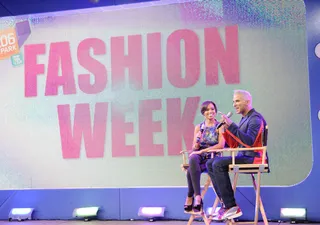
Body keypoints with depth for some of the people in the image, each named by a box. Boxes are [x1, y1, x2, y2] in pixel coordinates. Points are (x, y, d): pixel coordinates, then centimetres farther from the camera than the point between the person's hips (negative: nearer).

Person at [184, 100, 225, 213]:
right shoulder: (199, 127, 14)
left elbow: (221, 145, -10)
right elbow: (194, 148, 11)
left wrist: (202, 151, -16)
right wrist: (197, 141, -13)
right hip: (199, 157, 3)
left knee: (190, 170, -32)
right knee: (193, 159, -37)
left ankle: (190, 197, -19)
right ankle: (197, 196, -36)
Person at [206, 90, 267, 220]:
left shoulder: (255, 118, -9)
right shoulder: (244, 119, 19)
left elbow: (249, 141, -25)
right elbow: (233, 145, 17)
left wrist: (231, 126, -24)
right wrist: (225, 129, 3)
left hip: (253, 157, -10)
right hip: (243, 156, 10)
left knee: (219, 165, -25)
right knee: (210, 163, 3)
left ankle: (231, 207, -22)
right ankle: (225, 202, -5)